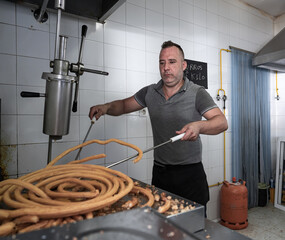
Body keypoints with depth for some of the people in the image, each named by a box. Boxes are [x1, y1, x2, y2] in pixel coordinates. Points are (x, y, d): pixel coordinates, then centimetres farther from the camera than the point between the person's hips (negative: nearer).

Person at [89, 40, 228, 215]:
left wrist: (198, 126, -38)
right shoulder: (150, 92, 4)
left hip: (190, 173, -3)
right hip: (160, 172, 3)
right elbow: (124, 105, 13)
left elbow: (222, 122, -17)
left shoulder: (197, 93, -8)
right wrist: (106, 107, -8)